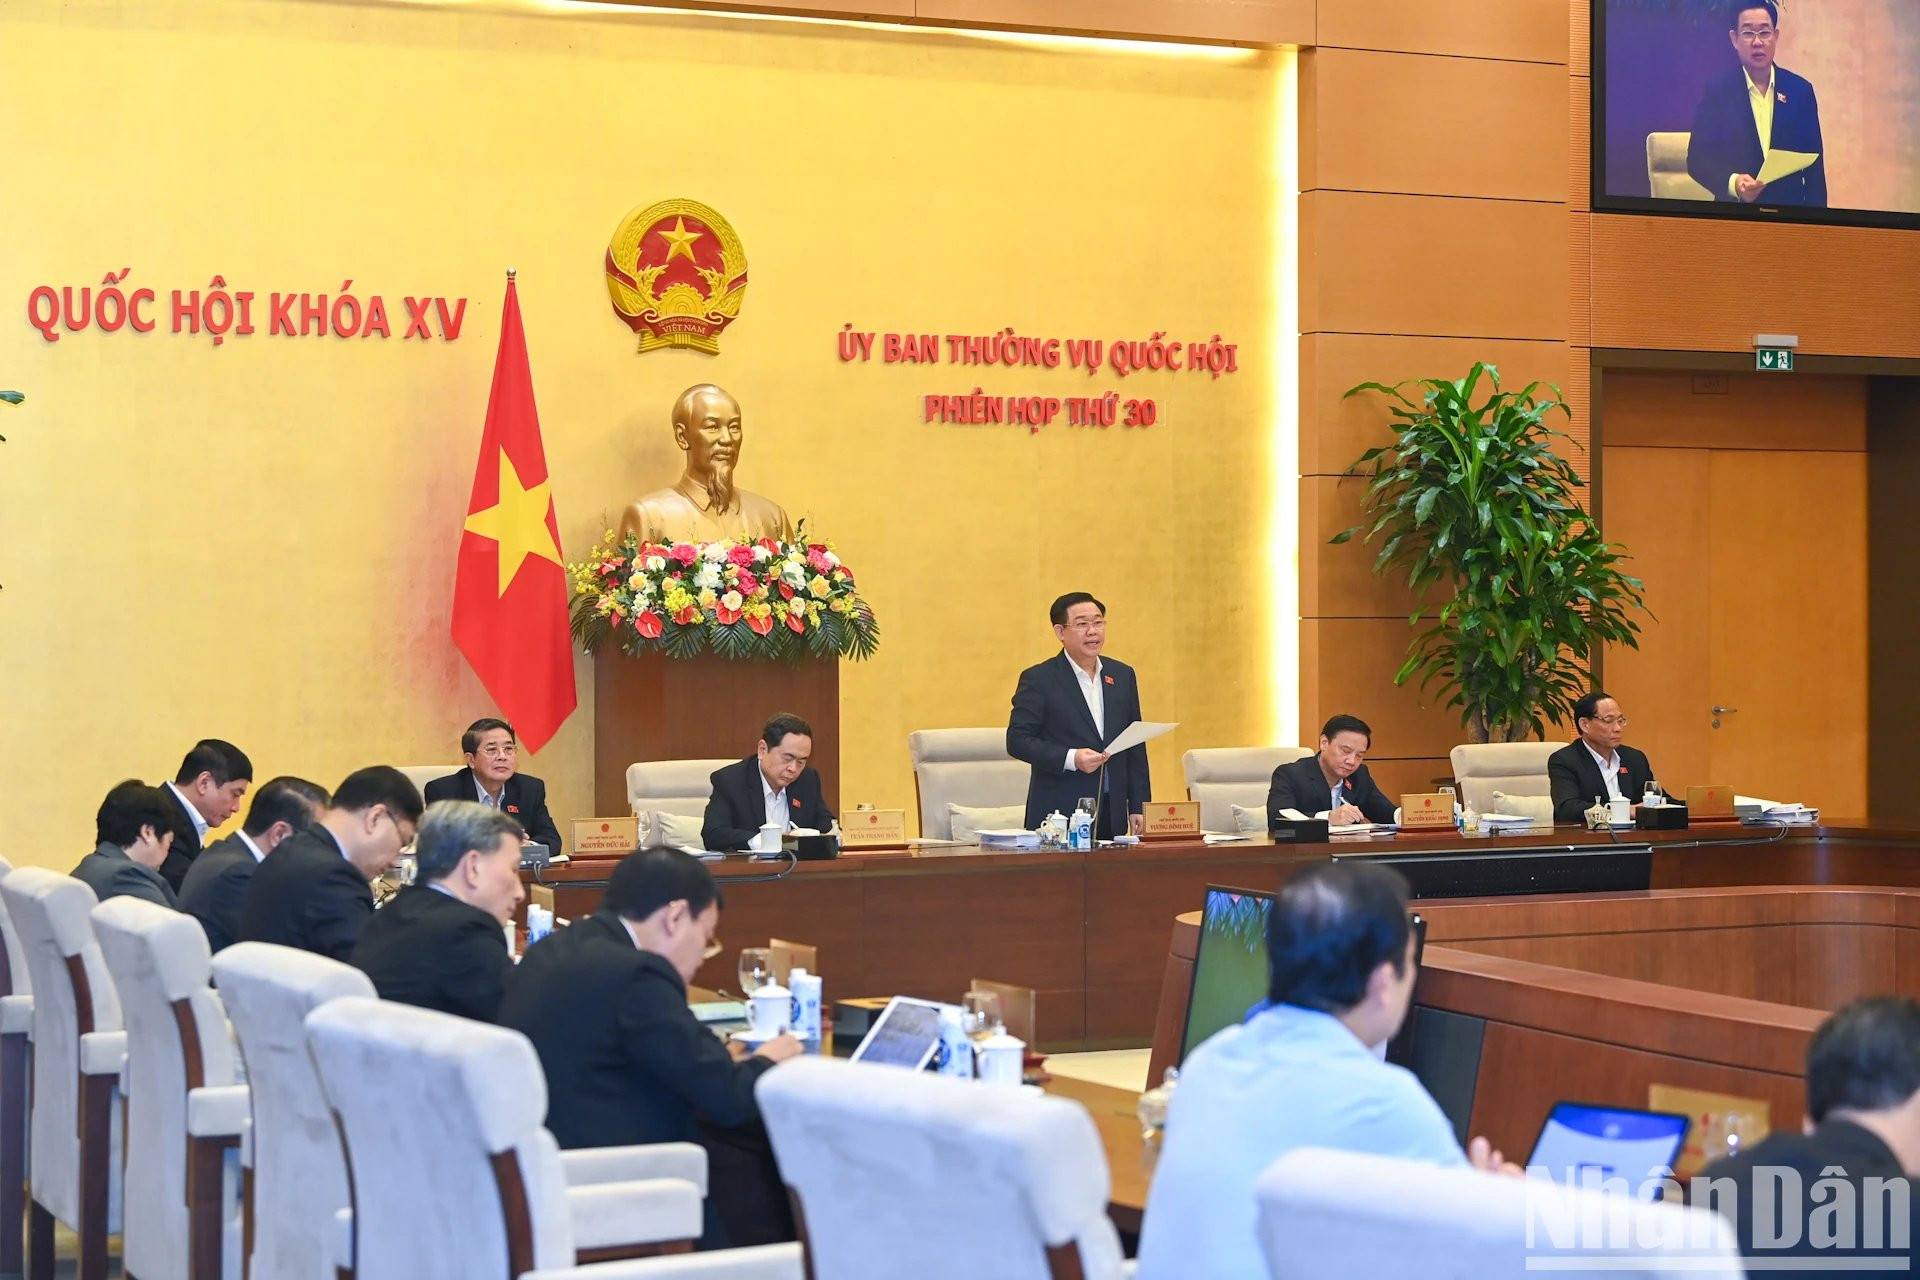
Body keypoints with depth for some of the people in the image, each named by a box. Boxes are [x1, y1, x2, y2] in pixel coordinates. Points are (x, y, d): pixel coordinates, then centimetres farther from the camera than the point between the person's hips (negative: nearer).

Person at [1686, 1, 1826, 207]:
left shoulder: (1800, 90, 1)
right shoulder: (1717, 93, -4)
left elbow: (1814, 165, 3)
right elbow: (1698, 159, -6)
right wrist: (1732, 182, -23)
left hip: (1791, 210, 2)